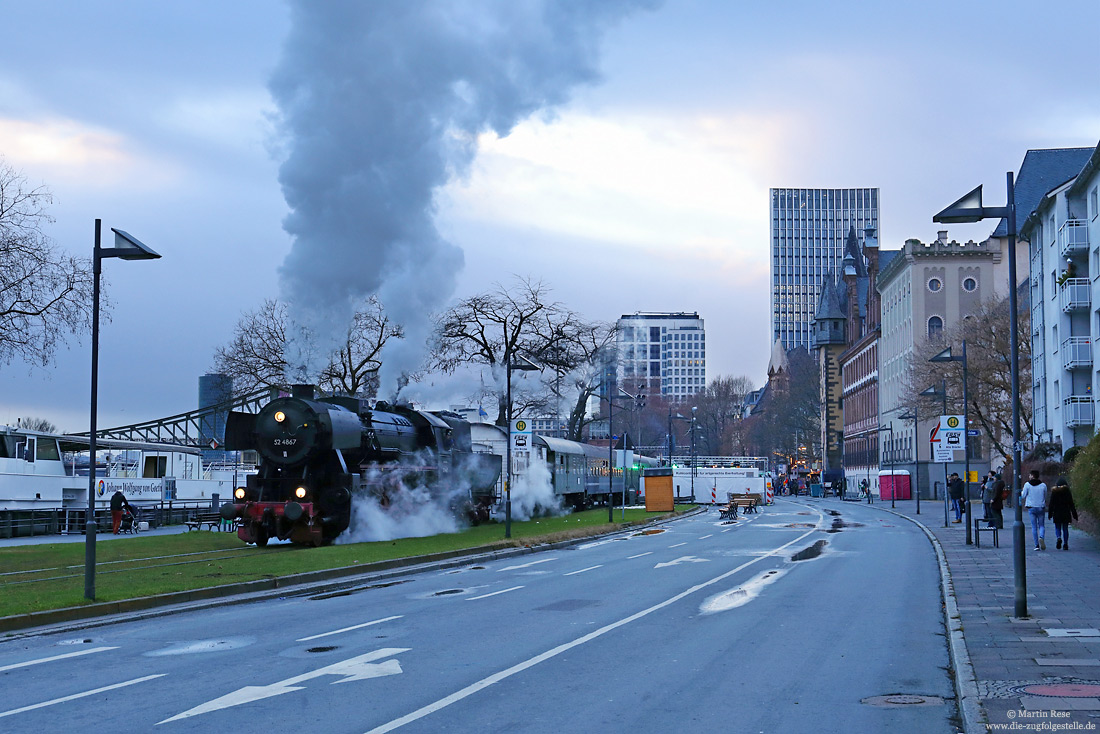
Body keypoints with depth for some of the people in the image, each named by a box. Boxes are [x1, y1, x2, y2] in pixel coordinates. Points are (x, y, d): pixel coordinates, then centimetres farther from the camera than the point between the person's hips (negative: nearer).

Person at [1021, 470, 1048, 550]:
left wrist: (1021, 491, 21)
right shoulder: (1043, 485, 0)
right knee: (1042, 525, 9)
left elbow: (1023, 496, 1)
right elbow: (1045, 496, 10)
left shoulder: (1027, 485, -5)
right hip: (1041, 507, 1)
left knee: (1034, 527, 5)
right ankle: (1041, 537, -22)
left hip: (1031, 508, -1)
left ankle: (1037, 545, 0)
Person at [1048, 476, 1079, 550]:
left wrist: (1050, 514, 2)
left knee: (1057, 528, 9)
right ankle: (1065, 544, 5)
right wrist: (1074, 514, 5)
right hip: (1066, 513, 1)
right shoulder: (1067, 491, -1)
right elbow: (1071, 504, 0)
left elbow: (1051, 504, -3)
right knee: (1065, 528, 9)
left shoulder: (1054, 491, -3)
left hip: (1057, 513, -1)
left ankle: (1059, 538, -20)